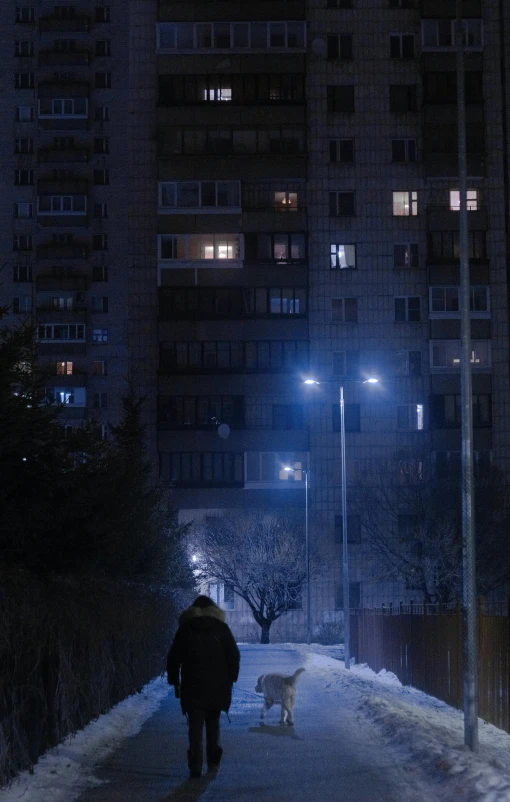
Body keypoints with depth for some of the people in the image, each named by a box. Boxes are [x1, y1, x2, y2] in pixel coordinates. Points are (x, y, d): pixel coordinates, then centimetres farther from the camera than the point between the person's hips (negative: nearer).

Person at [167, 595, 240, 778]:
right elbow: (234, 655, 2)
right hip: (218, 686, 1)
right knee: (213, 723, 15)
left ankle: (195, 765, -12)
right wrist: (231, 678, 10)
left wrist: (175, 681, 12)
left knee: (195, 725, -2)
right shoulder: (221, 628, 6)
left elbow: (173, 658, 5)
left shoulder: (185, 629, 6)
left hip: (193, 686, -1)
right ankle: (213, 762, 15)